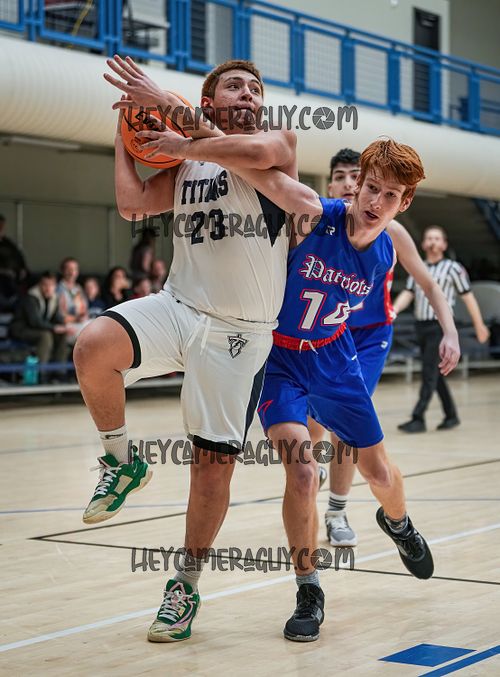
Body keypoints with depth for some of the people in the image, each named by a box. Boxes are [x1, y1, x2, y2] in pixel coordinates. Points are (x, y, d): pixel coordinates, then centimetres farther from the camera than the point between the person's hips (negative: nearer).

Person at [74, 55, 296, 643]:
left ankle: (187, 586, 19)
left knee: (214, 461, 2)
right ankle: (121, 463, -4)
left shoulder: (280, 142, 0)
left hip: (239, 331, -3)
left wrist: (167, 104, -20)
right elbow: (132, 203, -2)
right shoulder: (185, 166, 13)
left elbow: (252, 152, -25)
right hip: (178, 306, 3)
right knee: (93, 348, -28)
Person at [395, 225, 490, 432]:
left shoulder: (453, 268, -1)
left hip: (440, 326, -6)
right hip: (421, 325, 6)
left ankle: (418, 419, -15)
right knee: (435, 374, 11)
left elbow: (468, 297, 2)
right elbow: (407, 294, 3)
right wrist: (393, 311, -16)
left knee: (429, 373, -12)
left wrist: (479, 325, 4)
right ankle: (451, 415, 22)